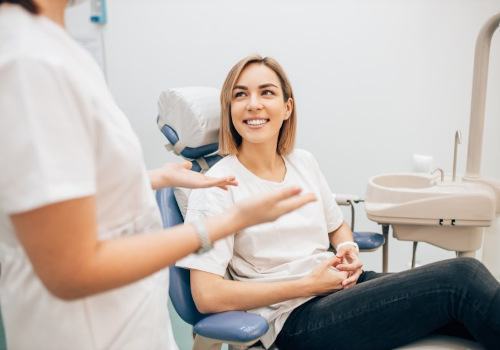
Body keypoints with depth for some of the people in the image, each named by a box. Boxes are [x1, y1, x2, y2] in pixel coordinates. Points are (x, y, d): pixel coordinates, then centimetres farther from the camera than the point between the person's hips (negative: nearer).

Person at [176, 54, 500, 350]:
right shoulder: (216, 188, -10)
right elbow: (207, 295, -16)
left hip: (343, 286, 6)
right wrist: (308, 284, -15)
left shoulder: (304, 162, 8)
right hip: (296, 319, -6)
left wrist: (348, 250, -2)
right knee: (460, 277, -20)